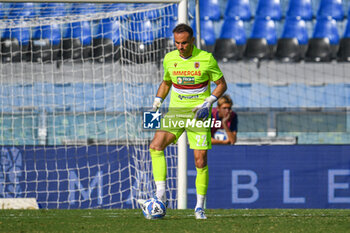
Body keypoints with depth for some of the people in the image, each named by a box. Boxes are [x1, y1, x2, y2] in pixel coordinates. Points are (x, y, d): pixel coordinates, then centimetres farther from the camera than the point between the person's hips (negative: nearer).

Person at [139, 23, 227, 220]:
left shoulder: (206, 59, -6)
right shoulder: (169, 59, 4)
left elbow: (222, 84, 2)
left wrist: (209, 102, -13)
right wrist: (157, 103, 7)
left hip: (199, 114, -3)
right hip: (175, 111, 3)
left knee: (201, 161, -5)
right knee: (156, 146, -20)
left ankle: (200, 207, 7)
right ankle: (161, 195, -20)